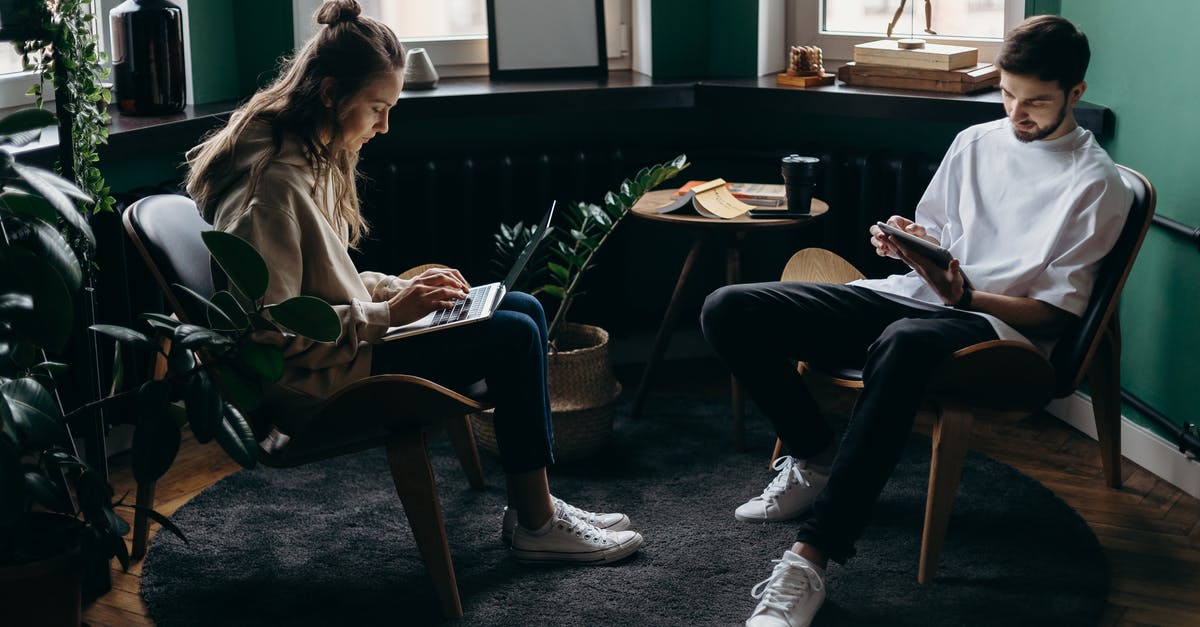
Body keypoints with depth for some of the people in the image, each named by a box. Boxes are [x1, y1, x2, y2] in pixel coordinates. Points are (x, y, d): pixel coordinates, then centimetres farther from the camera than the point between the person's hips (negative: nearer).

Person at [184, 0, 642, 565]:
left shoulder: (316, 159, 9)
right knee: (511, 338, -16)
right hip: (307, 386, -11)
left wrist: (403, 289, 2)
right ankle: (536, 527, -3)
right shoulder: (271, 182, -22)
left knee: (524, 311, 5)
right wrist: (386, 315, -23)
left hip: (343, 343, 11)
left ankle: (532, 507, 8)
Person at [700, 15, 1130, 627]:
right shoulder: (975, 142, 18)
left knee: (903, 344, -47)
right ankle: (816, 458, 7)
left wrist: (966, 296, -21)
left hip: (999, 323, -7)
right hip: (909, 296, 7)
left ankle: (810, 559, -47)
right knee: (728, 310, -12)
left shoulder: (1096, 184, 0)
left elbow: (1056, 311, -4)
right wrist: (903, 241, 1)